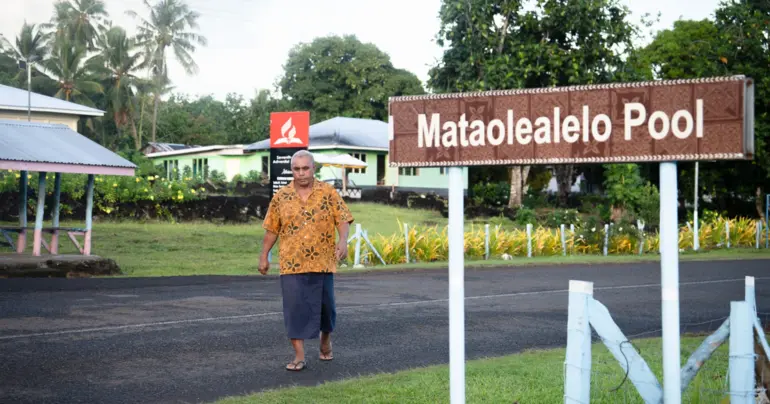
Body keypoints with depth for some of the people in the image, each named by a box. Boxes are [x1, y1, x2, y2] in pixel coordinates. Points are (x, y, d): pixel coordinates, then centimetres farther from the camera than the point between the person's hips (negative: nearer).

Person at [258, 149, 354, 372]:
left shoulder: (329, 193, 0)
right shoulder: (281, 197, 4)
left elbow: (343, 219, -3)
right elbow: (271, 229, 9)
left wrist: (343, 240, -21)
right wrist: (264, 256, 9)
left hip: (322, 262, 0)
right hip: (291, 264, 0)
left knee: (325, 305, 10)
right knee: (295, 308, -3)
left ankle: (326, 340, 37)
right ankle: (299, 356, 1)